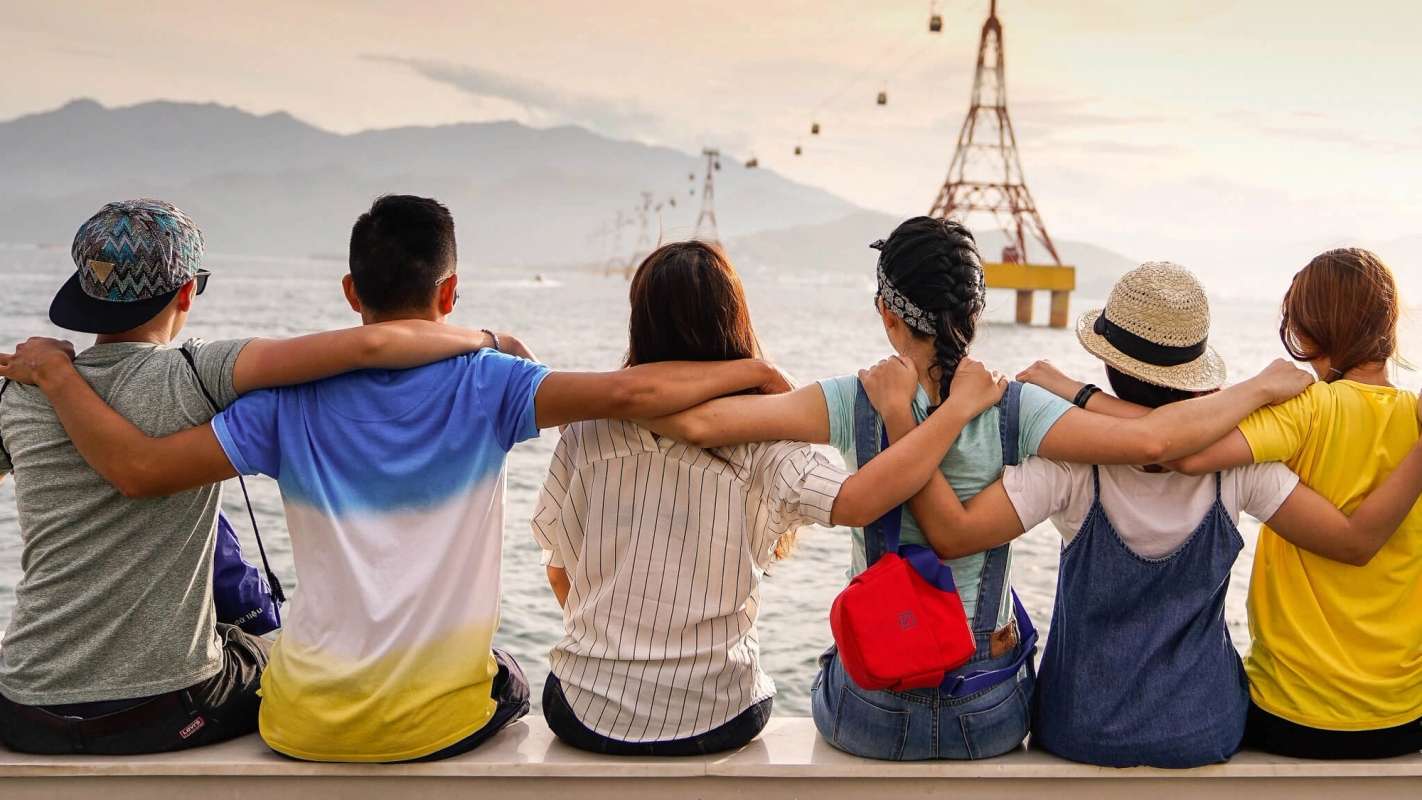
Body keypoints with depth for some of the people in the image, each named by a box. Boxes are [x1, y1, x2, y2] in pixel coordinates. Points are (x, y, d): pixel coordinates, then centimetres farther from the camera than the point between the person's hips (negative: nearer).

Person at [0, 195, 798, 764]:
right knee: (509, 684, 35)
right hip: (439, 721, -1)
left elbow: (139, 467, -13)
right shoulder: (484, 385, -15)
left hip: (307, 724, 2)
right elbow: (627, 392, -25)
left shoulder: (292, 401, -10)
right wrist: (750, 371, -10)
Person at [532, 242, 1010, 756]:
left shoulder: (587, 431, -10)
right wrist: (960, 405, -20)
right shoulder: (758, 445, -16)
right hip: (713, 722, 0)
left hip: (587, 713, 1)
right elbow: (856, 502, -32)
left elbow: (559, 572, 0)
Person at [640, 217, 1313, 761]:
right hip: (989, 718, 1)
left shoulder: (856, 403, -16)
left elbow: (697, 421, -24)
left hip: (869, 714, -1)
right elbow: (1149, 440, -26)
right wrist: (1261, 386, -10)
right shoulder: (1016, 409, -15)